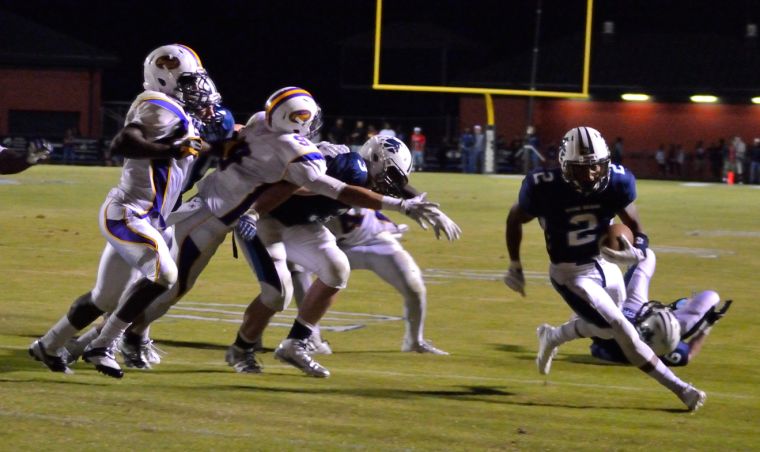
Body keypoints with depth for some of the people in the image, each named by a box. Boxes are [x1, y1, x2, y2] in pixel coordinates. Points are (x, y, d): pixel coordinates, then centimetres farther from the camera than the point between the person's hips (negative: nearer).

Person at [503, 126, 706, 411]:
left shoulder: (616, 182, -18)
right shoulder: (545, 188, -25)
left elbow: (635, 227, -6)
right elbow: (515, 219, -6)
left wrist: (637, 251, -29)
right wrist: (514, 266, 2)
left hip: (607, 265, 5)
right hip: (571, 275, -5)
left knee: (602, 326, 23)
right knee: (620, 329, -13)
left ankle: (551, 338, 50)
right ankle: (679, 388, -4)